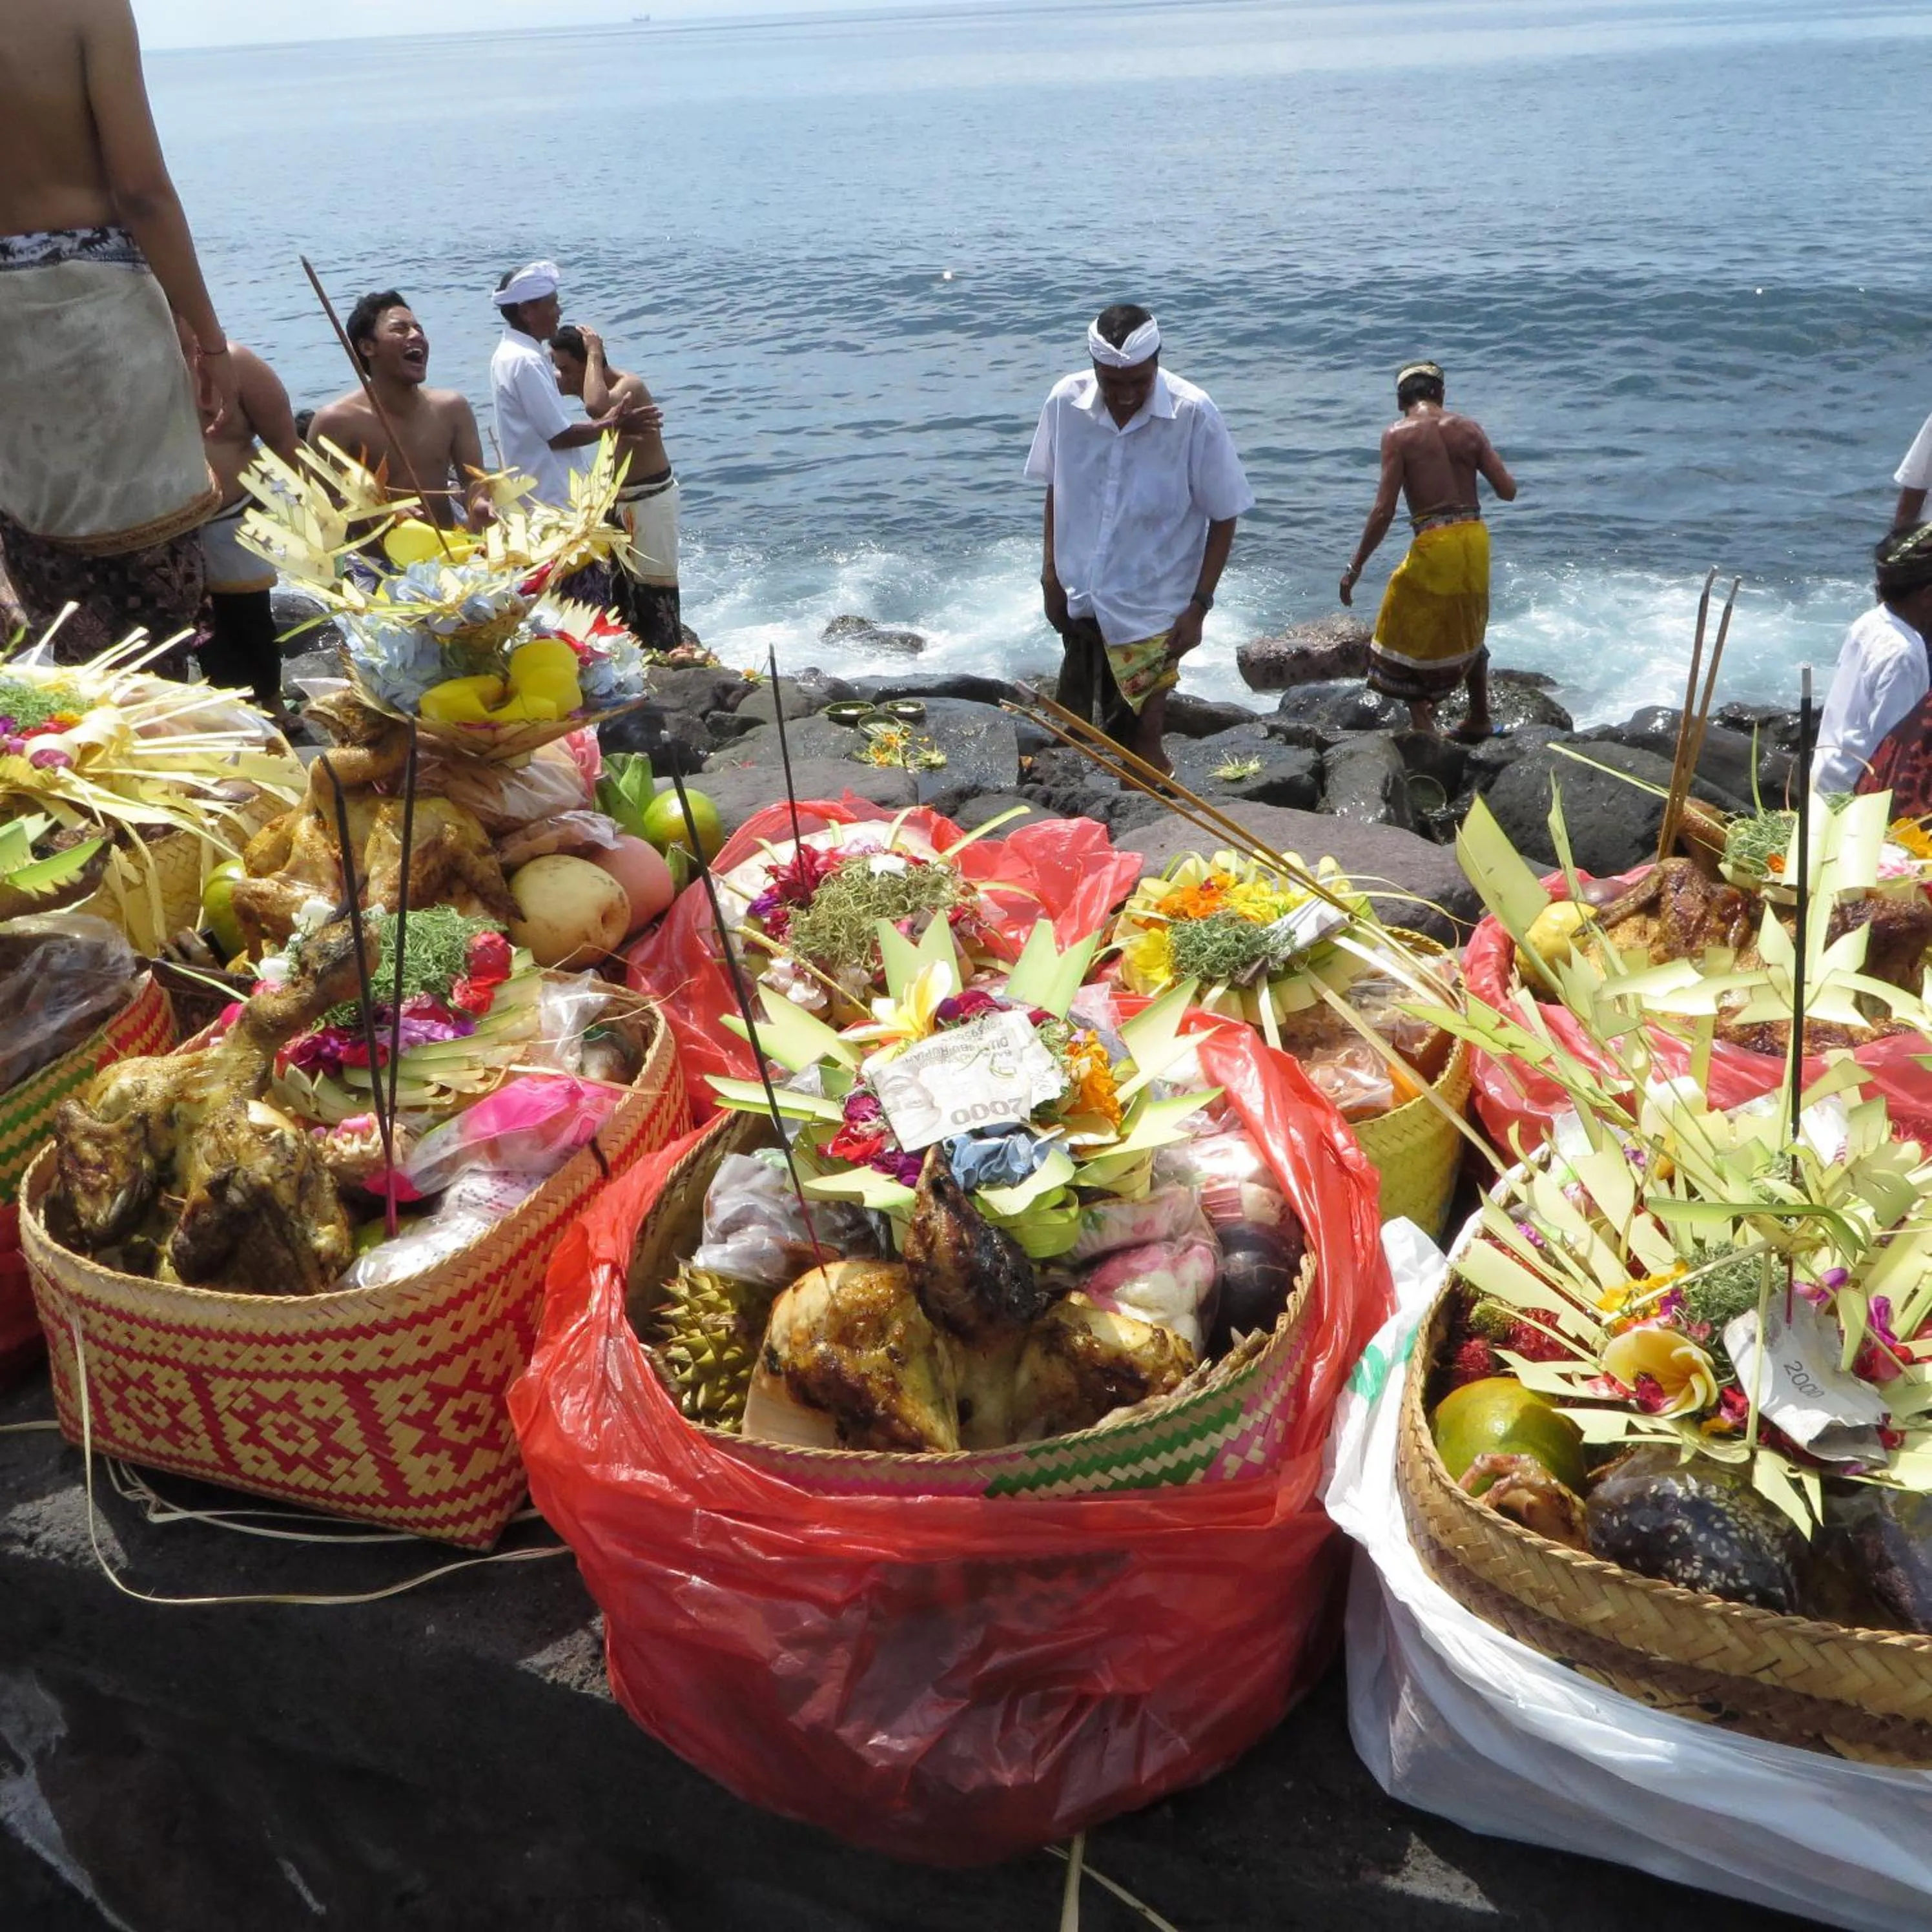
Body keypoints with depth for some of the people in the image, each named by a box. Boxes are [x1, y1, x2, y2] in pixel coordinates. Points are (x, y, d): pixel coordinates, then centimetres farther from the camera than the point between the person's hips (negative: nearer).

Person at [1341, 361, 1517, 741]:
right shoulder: (1469, 428, 6)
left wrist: (1355, 567, -5)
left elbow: (1384, 511, -12)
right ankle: (1479, 720, 37)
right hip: (1476, 539, 6)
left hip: (1434, 544, -5)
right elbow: (1508, 491, 5)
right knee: (1467, 631, 27)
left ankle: (1424, 727, 4)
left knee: (1406, 638, 11)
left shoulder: (1398, 435, -5)